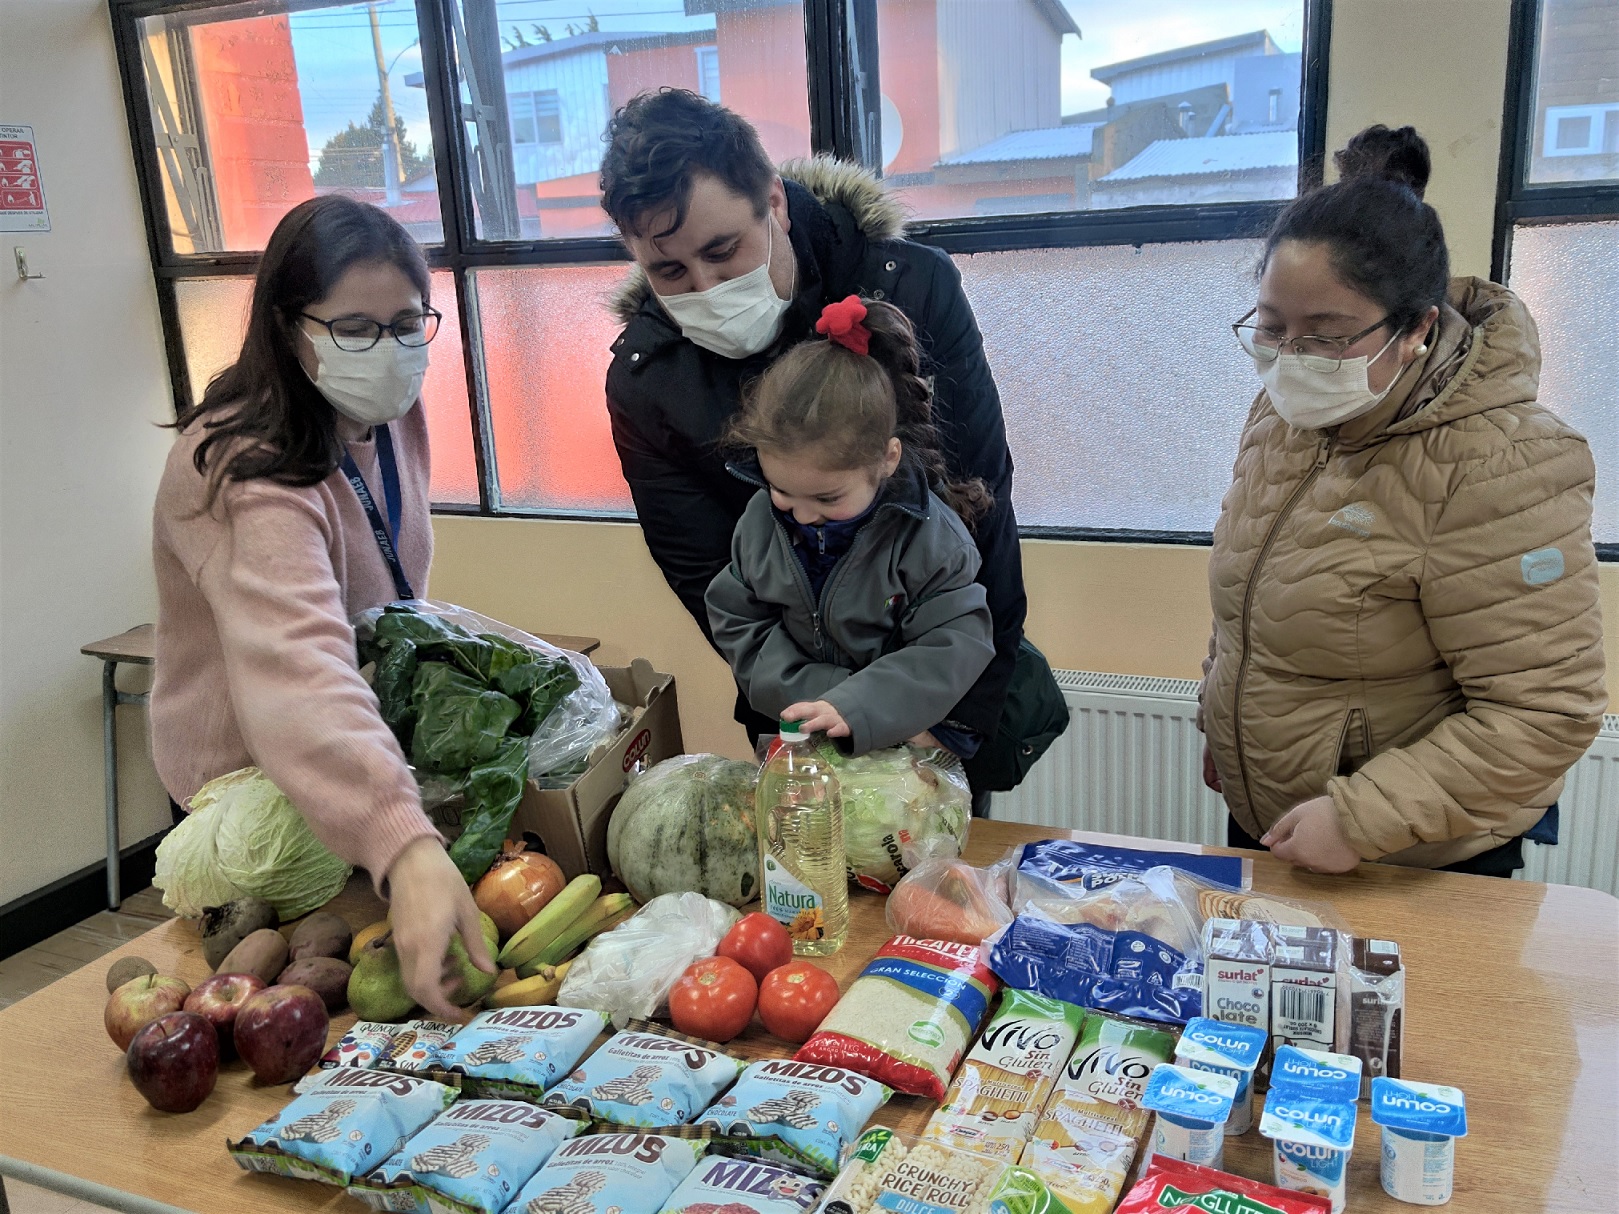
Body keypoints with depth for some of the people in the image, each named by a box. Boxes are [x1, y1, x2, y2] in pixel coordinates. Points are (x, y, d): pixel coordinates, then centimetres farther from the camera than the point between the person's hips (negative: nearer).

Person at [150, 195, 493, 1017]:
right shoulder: (245, 471, -33)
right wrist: (407, 848, -65)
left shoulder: (389, 412, -5)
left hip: (366, 754, 7)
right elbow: (294, 671, -51)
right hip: (253, 788, -7)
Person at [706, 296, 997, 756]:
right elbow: (738, 626, -3)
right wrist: (816, 692, -17)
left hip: (913, 740, -2)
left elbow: (954, 648, -20)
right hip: (799, 736, 3)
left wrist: (857, 707, -32)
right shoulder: (760, 520, -8)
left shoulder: (930, 538, -20)